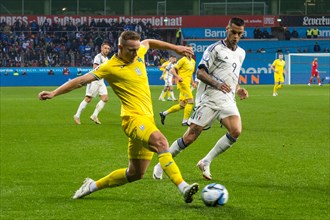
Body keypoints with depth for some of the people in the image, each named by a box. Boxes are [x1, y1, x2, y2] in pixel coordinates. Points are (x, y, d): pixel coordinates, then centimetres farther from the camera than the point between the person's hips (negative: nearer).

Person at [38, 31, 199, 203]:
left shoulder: (139, 53, 11)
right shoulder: (110, 67, -6)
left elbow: (149, 42, 34)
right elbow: (81, 80, -4)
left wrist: (175, 48, 32)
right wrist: (54, 93, -7)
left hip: (147, 118, 8)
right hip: (134, 118, -8)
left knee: (135, 174, 12)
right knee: (160, 142, -35)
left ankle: (93, 186, 29)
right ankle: (183, 187, -46)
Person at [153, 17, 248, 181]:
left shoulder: (241, 53, 19)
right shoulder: (215, 48, -2)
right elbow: (200, 73, -8)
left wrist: (238, 89, 15)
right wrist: (217, 84, -23)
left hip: (227, 100, 5)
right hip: (209, 98, -5)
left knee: (236, 131, -22)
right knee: (191, 135, -8)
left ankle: (205, 162, -9)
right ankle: (161, 164, 9)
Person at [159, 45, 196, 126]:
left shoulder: (193, 61, 17)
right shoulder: (183, 60, -7)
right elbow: (173, 70, -8)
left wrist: (192, 82, 14)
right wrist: (178, 77, -25)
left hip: (187, 84, 8)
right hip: (183, 83, -8)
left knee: (181, 105, 8)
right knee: (190, 101, -14)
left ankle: (164, 113, 21)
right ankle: (185, 121, -8)